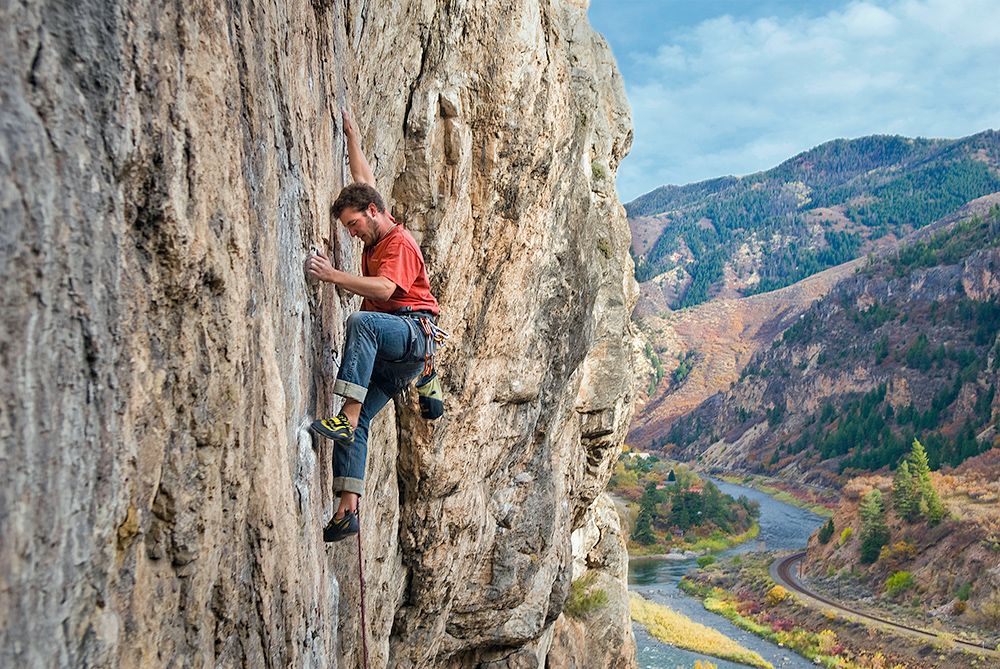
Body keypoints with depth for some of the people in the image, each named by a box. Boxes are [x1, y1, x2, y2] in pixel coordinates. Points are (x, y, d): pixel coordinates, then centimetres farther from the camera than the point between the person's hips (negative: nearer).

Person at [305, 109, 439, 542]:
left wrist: (334, 275, -28)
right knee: (357, 425, -6)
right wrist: (350, 134, 31)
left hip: (414, 333, -9)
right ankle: (347, 509, -13)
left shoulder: (400, 243, -6)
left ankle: (346, 417, -47)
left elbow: (385, 288, -25)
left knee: (361, 322, -39)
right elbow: (363, 180, 31)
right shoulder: (375, 237, 20)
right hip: (386, 350, 9)